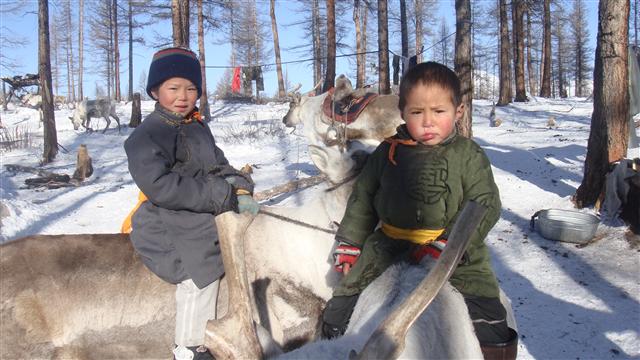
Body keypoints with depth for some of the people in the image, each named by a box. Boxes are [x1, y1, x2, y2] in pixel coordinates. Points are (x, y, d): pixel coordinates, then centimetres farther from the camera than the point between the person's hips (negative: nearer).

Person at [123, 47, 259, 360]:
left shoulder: (198, 129, 15)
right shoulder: (147, 135, -12)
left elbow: (219, 166, 18)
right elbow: (160, 186, -24)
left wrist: (240, 189, -7)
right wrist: (223, 196, -23)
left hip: (202, 219, 8)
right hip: (166, 228, -8)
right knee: (201, 271, -25)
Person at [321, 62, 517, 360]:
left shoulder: (469, 155, -3)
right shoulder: (387, 153, 5)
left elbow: (485, 206, -8)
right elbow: (362, 197, 14)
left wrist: (447, 246, -20)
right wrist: (348, 242, 12)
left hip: (454, 250, -2)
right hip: (389, 244, 3)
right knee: (345, 300, 5)